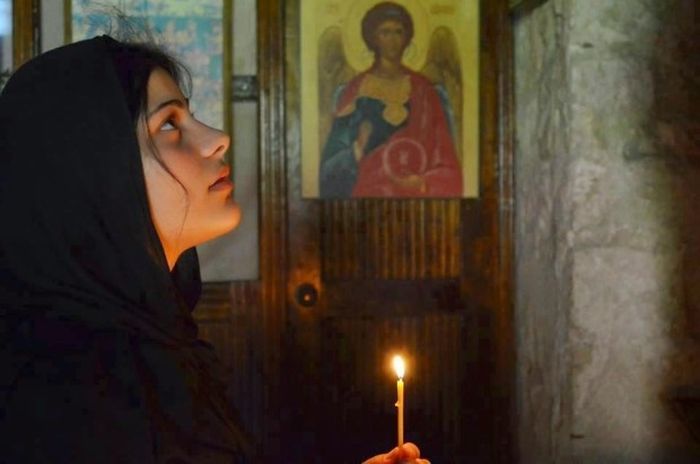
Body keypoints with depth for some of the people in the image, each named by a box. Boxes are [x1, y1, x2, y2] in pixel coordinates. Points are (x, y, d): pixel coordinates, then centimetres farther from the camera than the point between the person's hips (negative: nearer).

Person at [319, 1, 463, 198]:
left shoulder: (423, 90, 6)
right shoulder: (354, 91, 4)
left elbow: (447, 164, 5)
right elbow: (333, 161, 2)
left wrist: (423, 183, -13)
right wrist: (357, 149, -17)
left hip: (414, 197, 1)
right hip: (366, 192, -1)